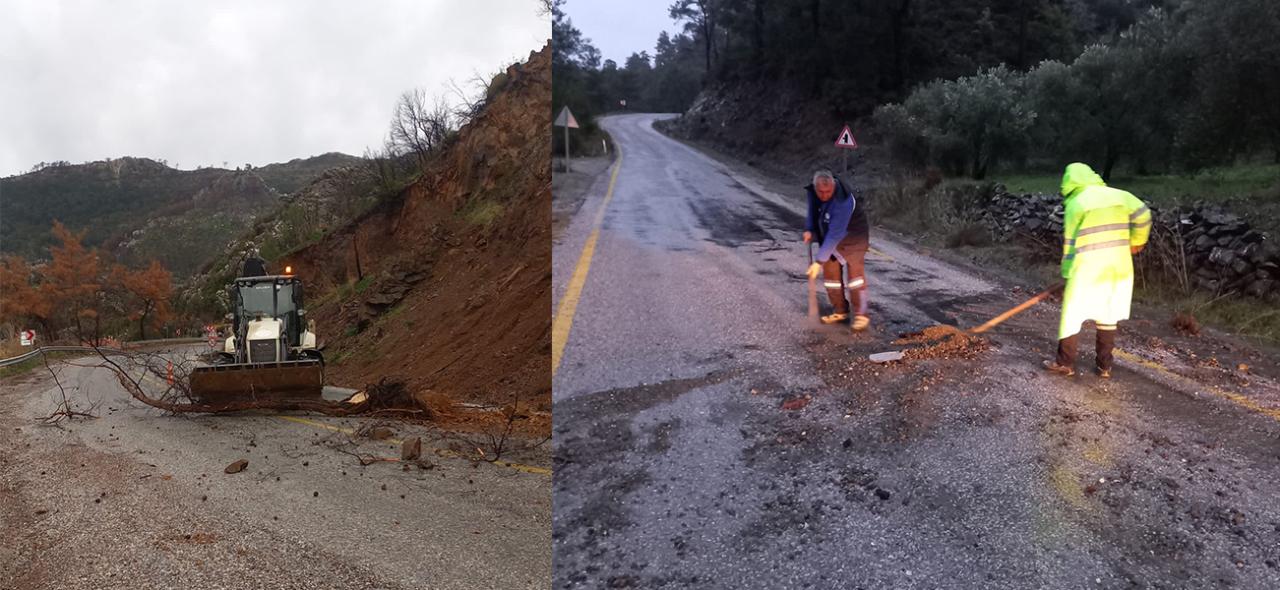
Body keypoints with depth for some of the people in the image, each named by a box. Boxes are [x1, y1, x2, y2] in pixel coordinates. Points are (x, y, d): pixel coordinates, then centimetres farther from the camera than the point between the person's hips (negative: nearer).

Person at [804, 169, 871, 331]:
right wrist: (809, 229, -10)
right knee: (830, 271, 6)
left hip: (853, 236, -7)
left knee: (855, 270, -15)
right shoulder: (812, 191, -16)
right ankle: (840, 311, 19)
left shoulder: (843, 202, -38)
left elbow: (835, 235, -40)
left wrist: (819, 261, -40)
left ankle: (860, 315, -9)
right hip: (828, 236, 7)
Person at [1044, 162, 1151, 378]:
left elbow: (1070, 243, 1)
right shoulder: (1118, 195, 8)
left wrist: (1068, 275, 7)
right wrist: (1135, 242, 19)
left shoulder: (1075, 204, -1)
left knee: (1072, 314, 6)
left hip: (1088, 267, -5)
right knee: (1108, 316, 13)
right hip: (1119, 267, 5)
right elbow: (1143, 214, 3)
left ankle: (1065, 363, 11)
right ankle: (1105, 366, 17)